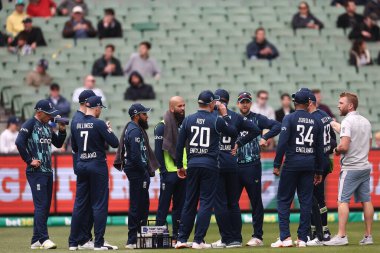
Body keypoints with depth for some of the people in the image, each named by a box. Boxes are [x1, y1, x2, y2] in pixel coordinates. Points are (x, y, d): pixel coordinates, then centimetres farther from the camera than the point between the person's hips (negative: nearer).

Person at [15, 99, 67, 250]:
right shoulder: (30, 124, -7)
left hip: (48, 171, 8)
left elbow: (58, 143, 22)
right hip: (36, 171, -8)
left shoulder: (47, 126, 17)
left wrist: (62, 131, 5)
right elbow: (19, 142, -19)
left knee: (45, 206, 9)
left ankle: (36, 240, 13)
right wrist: (29, 161, -17)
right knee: (41, 205, -11)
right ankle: (43, 239, -13)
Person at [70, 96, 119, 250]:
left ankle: (74, 241, 11)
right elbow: (114, 143, -12)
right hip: (97, 166, -6)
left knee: (80, 203, 10)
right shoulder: (99, 124, -13)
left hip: (81, 166, 6)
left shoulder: (77, 124, 4)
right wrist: (109, 130, 4)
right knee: (99, 204, -1)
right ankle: (99, 242, -2)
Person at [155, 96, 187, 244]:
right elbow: (158, 151, -9)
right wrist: (163, 171, -14)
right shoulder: (162, 126, -6)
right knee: (164, 206, -3)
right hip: (169, 172, -6)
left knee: (180, 206, 8)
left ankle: (177, 237, 12)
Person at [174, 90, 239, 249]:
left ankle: (182, 239, 10)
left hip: (192, 165, 4)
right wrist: (225, 115, 13)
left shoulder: (188, 120, 5)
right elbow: (234, 133, 7)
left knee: (189, 202, 11)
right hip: (209, 165, -4)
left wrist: (180, 166, 14)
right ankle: (198, 241, -4)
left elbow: (179, 145, 5)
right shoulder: (216, 120, -6)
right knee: (206, 202, 0)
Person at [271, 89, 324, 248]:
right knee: (306, 202, 6)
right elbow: (320, 148, 11)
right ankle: (302, 239, 6)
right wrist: (319, 171, 16)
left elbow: (282, 143, -12)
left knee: (283, 200, 2)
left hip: (292, 163, -4)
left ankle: (285, 237, -7)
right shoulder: (316, 122, 9)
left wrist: (277, 165, -8)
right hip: (309, 164, 4)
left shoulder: (289, 119, -4)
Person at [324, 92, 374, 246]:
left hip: (350, 168, -8)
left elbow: (344, 146, -22)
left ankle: (341, 236, -11)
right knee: (366, 200, 9)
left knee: (343, 201, -6)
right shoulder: (365, 121, 12)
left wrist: (336, 150, -2)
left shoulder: (347, 122, -14)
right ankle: (368, 236, 10)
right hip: (365, 166, 8)